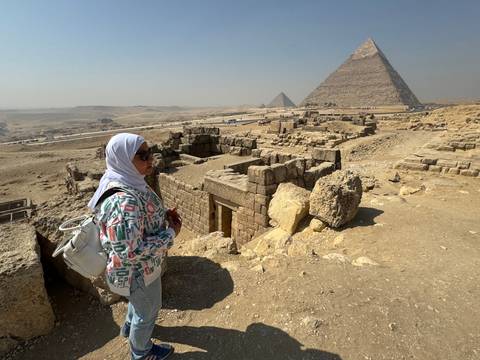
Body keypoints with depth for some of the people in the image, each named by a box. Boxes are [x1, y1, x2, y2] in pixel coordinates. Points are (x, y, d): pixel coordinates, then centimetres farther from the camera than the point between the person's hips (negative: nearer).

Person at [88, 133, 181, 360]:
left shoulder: (130, 183, -8)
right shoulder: (124, 200, -37)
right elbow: (132, 252, -35)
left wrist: (164, 215, -6)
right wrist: (171, 233, -25)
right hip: (137, 271, -8)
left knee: (140, 301, 35)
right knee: (148, 310, 20)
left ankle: (130, 327, 65)